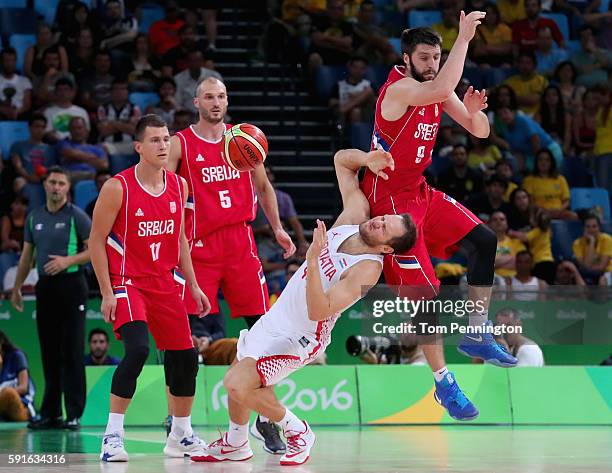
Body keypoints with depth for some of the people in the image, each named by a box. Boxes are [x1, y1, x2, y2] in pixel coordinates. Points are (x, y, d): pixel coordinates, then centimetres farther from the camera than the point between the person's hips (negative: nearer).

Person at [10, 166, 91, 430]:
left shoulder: (77, 216, -3)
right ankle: (50, 413, 12)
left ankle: (74, 415, -6)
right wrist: (17, 287, 16)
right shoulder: (34, 217, 13)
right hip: (45, 287, 5)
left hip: (70, 284, -5)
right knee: (49, 352, 7)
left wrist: (68, 260, -19)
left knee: (72, 352, -7)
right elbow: (27, 254, 19)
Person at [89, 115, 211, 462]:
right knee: (138, 349, -25)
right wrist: (107, 293, -13)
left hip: (166, 284, 6)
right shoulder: (118, 188, -13)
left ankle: (181, 436, 23)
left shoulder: (179, 186, 4)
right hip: (128, 283, -6)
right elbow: (97, 241, -8)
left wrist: (193, 285, 13)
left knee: (186, 357, 5)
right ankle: (113, 435, -18)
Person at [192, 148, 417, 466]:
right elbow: (341, 160, 3)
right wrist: (366, 160, -17)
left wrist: (313, 261, -44)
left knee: (238, 384, -20)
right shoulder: (355, 216, -8)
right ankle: (235, 444, 42)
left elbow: (318, 311, -35)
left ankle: (297, 431, 2)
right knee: (236, 378, 19)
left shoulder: (368, 269, -28)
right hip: (276, 317, 8)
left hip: (299, 338, -8)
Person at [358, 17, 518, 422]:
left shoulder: (439, 92, 5)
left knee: (484, 240, -6)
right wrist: (464, 37, -39)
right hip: (390, 200, -8)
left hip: (420, 191, 8)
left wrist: (474, 111, -16)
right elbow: (440, 90, -42)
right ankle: (444, 384, 2)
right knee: (424, 292, -9)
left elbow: (480, 132, 7)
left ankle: (477, 334, 7)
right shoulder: (399, 88, -21)